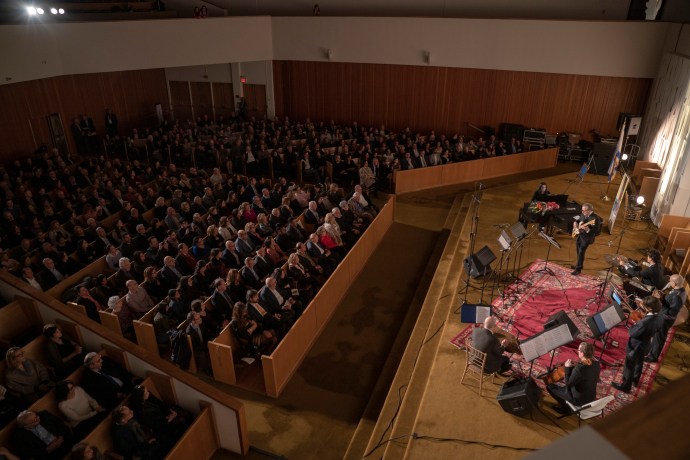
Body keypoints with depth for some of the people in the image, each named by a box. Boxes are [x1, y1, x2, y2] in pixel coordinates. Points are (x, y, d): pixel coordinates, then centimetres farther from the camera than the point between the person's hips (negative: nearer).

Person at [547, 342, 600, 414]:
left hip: (579, 400, -8)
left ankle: (564, 407, 21)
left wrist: (567, 367, -15)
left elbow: (568, 384, -21)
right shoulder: (596, 364, -11)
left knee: (550, 386, 5)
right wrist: (578, 365, -1)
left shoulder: (579, 368, -34)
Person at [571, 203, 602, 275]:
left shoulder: (595, 218, -22)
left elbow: (596, 232, -24)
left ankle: (578, 269, 2)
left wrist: (587, 230, -39)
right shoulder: (583, 214, 1)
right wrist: (575, 223, 1)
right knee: (578, 251, 18)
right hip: (578, 235, 7)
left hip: (587, 237, -7)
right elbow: (577, 220, 22)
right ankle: (578, 265, 37)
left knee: (581, 252, -9)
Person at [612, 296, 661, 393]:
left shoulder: (644, 322, -39)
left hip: (635, 347, -8)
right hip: (644, 346, 8)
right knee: (639, 363, 30)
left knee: (629, 366, 11)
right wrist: (638, 324, -1)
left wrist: (634, 325, -11)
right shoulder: (656, 319, -11)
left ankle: (625, 386, 28)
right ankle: (635, 380, 53)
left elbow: (632, 333, -28)